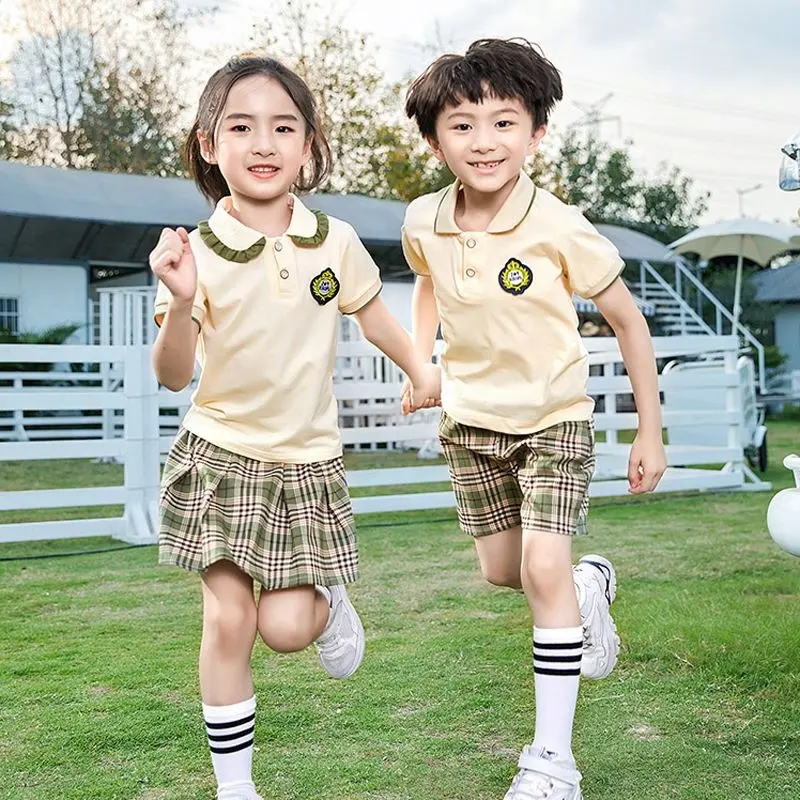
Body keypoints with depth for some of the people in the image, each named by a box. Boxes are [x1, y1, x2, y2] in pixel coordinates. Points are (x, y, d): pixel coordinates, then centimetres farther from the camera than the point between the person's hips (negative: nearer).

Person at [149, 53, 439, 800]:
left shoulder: (334, 241, -5)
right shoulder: (200, 252, -12)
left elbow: (370, 311, 14)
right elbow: (173, 375, -15)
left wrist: (420, 370, 21)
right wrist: (181, 304, -32)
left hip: (306, 460, 1)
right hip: (221, 455, -1)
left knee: (285, 627, -5)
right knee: (229, 617, -4)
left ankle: (328, 601, 32)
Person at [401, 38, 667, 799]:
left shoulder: (559, 228, -23)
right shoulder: (423, 222, -11)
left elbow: (628, 320, -11)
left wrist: (650, 433, -9)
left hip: (554, 421, -5)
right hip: (470, 422, 5)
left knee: (544, 570, -16)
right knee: (501, 572, 15)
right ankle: (591, 581, 48)